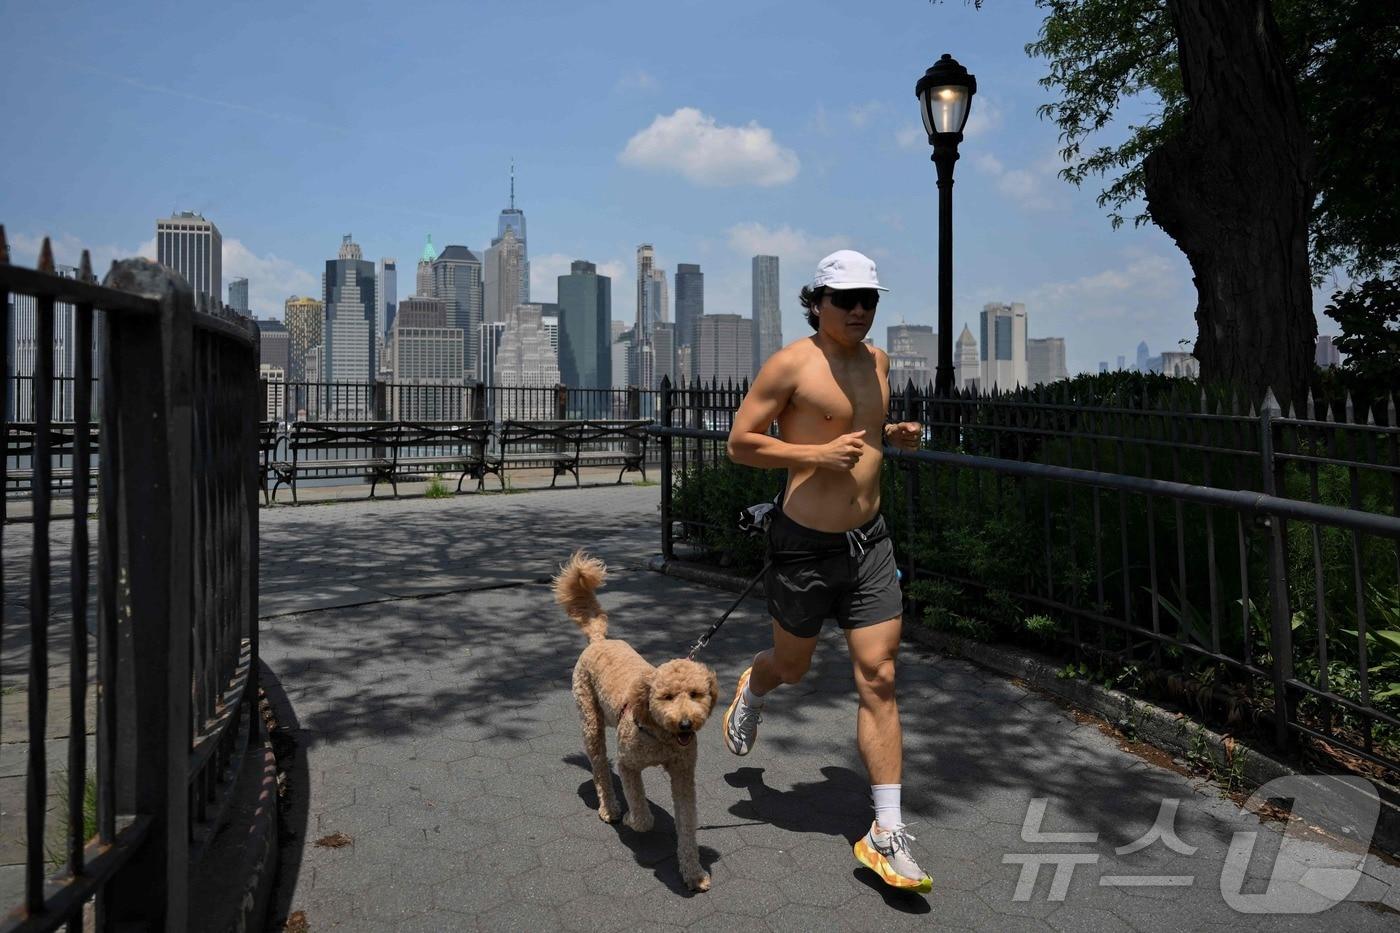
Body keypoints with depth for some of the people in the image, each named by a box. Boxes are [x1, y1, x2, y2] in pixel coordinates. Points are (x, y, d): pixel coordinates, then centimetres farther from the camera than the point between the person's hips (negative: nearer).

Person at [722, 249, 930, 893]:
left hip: (870, 542, 5)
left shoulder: (877, 362, 9)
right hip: (806, 545, -5)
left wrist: (890, 435, 5)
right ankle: (752, 689, 54)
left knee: (878, 680, 1)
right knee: (793, 668, 16)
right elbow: (739, 442, -12)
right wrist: (817, 453, -23)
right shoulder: (791, 364, -12)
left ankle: (887, 835, 10)